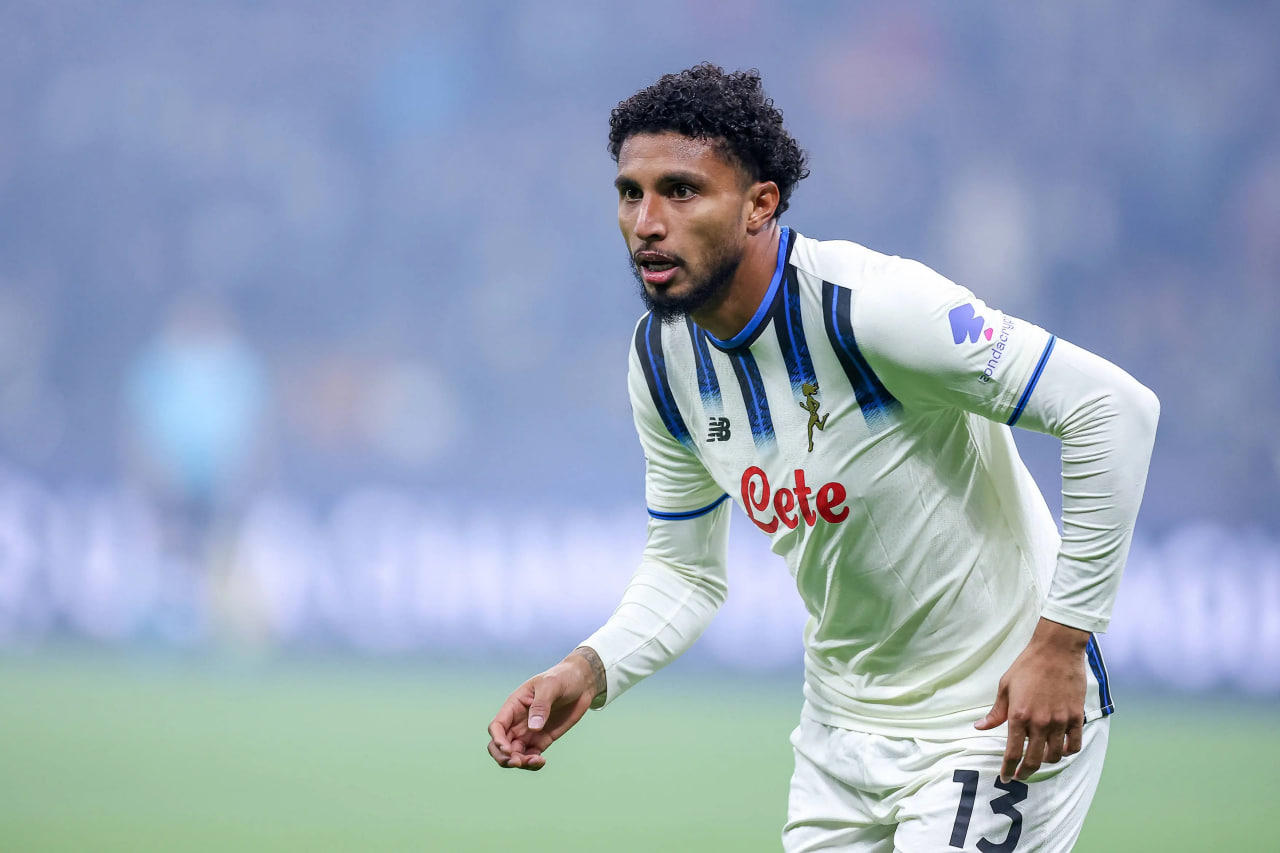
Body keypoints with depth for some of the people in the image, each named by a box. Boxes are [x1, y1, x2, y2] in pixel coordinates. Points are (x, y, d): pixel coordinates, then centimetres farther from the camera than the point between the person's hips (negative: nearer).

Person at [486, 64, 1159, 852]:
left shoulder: (870, 306, -26)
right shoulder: (662, 360, -2)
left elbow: (1118, 409, -27)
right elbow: (686, 570, 11)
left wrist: (1061, 645, -25)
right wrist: (590, 671, -9)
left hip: (1000, 723, -7)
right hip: (843, 725, 7)